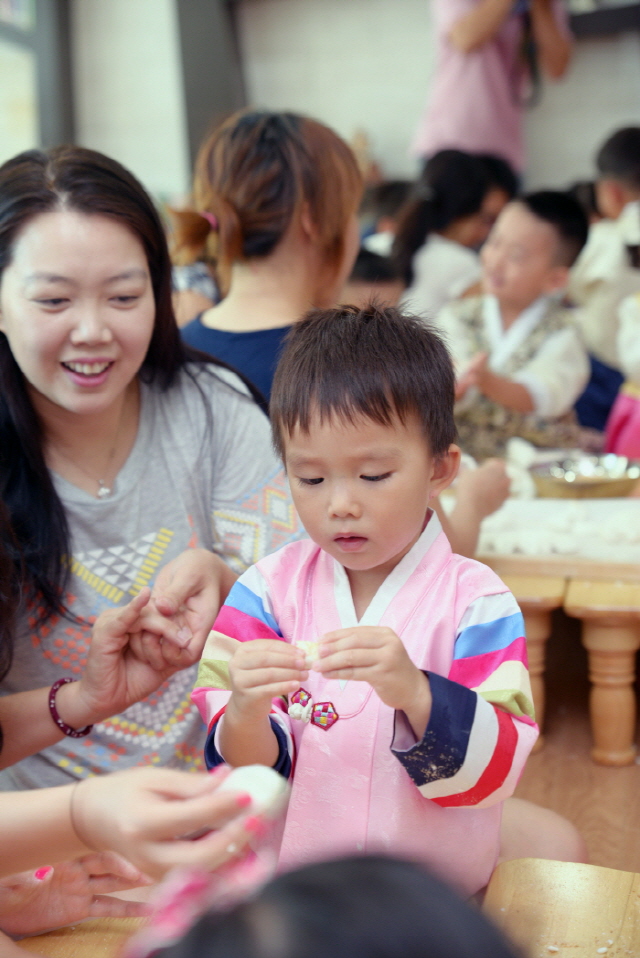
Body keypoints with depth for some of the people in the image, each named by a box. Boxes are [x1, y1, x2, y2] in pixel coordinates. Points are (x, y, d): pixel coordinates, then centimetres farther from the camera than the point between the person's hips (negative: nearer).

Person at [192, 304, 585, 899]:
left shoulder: (474, 599, -5)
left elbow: (494, 771, -11)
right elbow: (247, 772, -1)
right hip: (288, 885, 0)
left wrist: (415, 694, -27)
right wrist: (244, 717, -23)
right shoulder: (267, 590, 0)